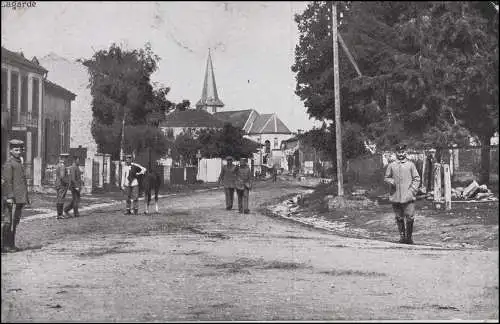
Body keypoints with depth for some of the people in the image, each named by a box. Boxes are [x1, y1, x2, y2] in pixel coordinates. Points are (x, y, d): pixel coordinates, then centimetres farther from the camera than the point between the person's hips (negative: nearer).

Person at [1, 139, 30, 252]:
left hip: (20, 198, 9)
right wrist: (9, 196, -21)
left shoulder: (19, 162, 19)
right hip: (13, 198, -9)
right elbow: (7, 181, -15)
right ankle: (6, 245, -5)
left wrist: (26, 197, 22)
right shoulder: (9, 163, -9)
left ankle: (11, 244, 18)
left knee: (15, 221, 12)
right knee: (9, 222, -7)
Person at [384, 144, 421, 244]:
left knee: (410, 218, -5)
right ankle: (402, 236, 20)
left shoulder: (410, 164, 5)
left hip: (408, 197, -2)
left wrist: (412, 190, -5)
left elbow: (417, 179, 6)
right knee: (399, 218, 8)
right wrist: (391, 181, -6)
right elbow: (386, 177, 16)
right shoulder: (391, 165, 8)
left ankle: (409, 236, 10)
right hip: (395, 197, 2)